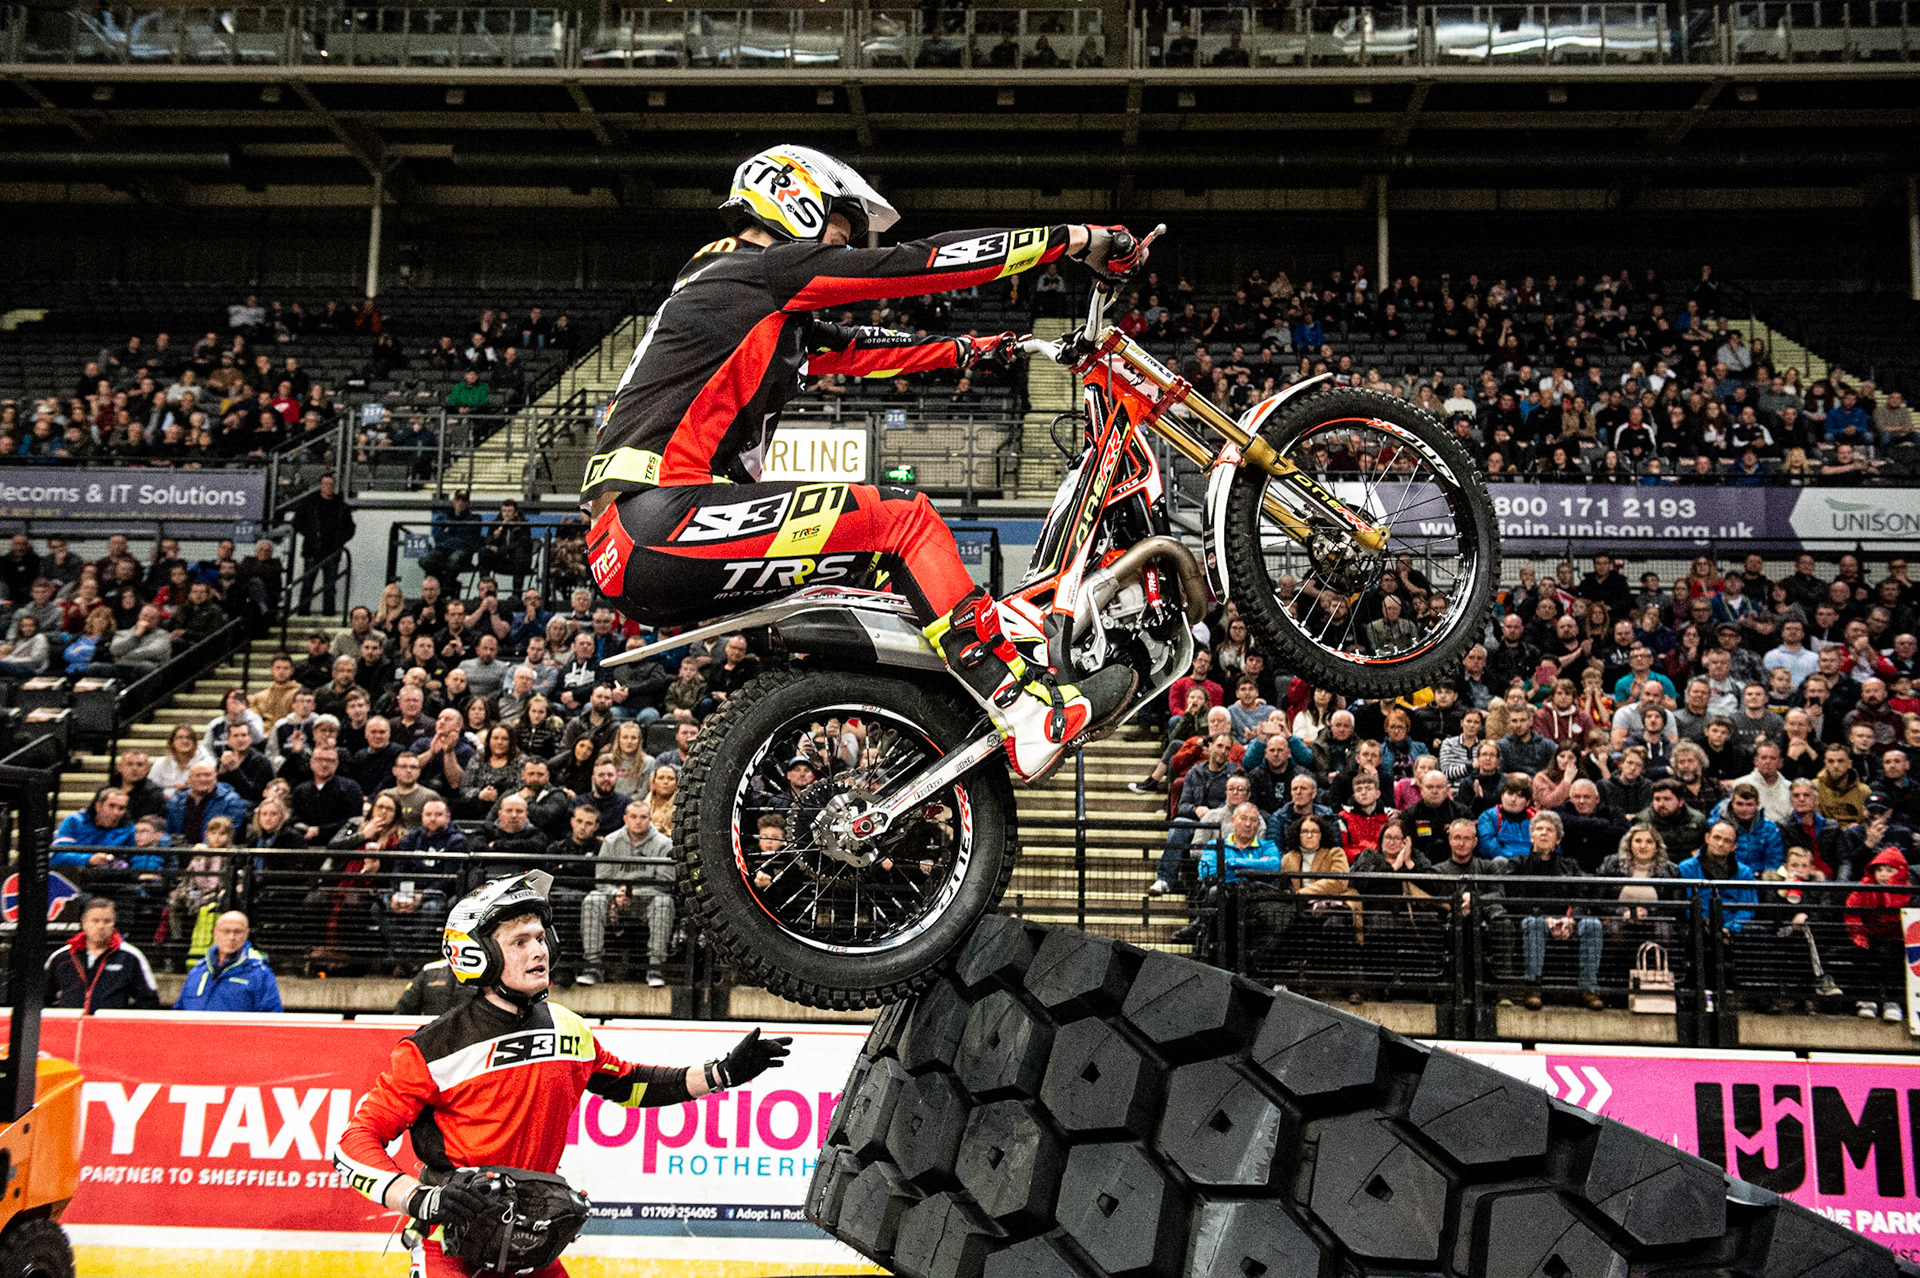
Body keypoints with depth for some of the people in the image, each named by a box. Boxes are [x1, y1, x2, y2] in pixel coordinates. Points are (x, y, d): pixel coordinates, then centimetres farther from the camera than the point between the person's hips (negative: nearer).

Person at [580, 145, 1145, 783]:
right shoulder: (760, 266, -1)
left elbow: (855, 349, 32)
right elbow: (912, 264, -4)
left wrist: (963, 350, 37)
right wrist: (1074, 239, -1)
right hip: (657, 520, -10)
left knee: (884, 564, 19)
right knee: (903, 518, -13)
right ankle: (1034, 717, -16)